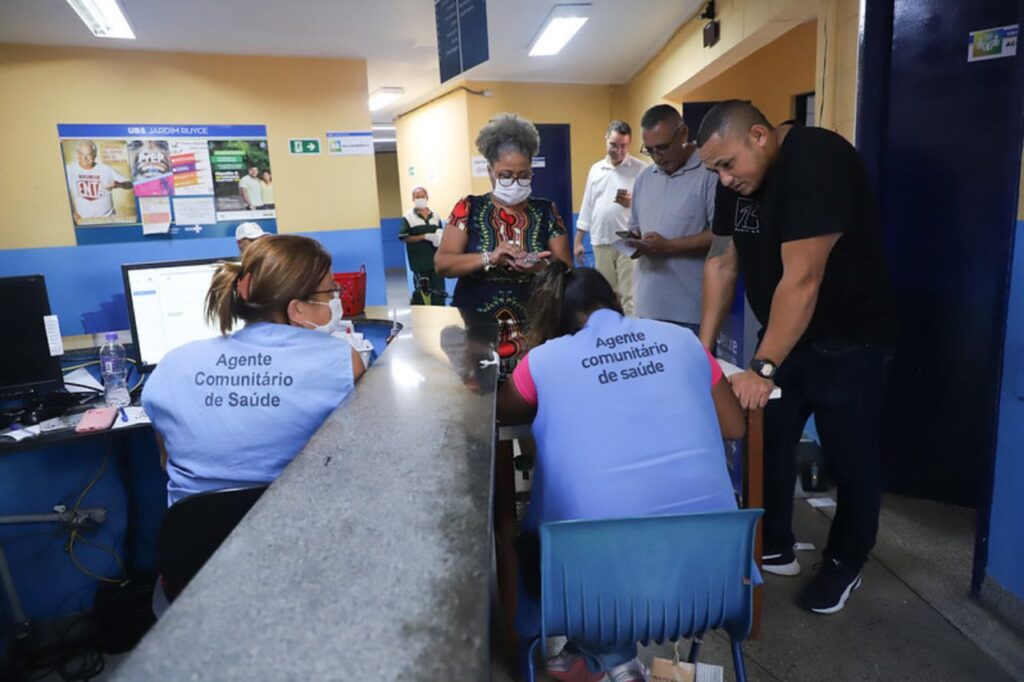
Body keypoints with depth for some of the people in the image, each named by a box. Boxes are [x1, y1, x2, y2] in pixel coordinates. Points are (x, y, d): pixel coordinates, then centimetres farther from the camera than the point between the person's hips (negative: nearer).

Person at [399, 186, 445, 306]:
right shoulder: (408, 217, -1)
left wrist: (440, 238, -6)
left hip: (436, 261, 4)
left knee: (439, 292, 6)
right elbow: (404, 237, -9)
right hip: (419, 263, -4)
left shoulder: (436, 216, 11)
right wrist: (425, 236, -16)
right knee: (422, 291, -4)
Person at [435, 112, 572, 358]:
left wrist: (542, 267, -19)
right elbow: (441, 264, -6)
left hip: (532, 333, 1)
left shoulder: (546, 211, 6)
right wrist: (489, 258, -22)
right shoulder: (469, 208, 1)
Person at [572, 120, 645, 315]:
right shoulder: (596, 169, 12)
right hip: (601, 242, 4)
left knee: (630, 295, -6)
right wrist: (578, 241, 12)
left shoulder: (640, 168, -2)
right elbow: (587, 206, 14)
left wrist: (633, 202, -27)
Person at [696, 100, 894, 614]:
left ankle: (844, 564, 29)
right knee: (766, 444, 10)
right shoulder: (737, 178, -1)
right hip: (781, 334, 7)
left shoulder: (817, 163, -26)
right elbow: (721, 260, 2)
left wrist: (763, 367, -30)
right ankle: (775, 549, 29)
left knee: (850, 458, 7)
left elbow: (801, 278, -30)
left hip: (847, 340, -7)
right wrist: (704, 344, -3)